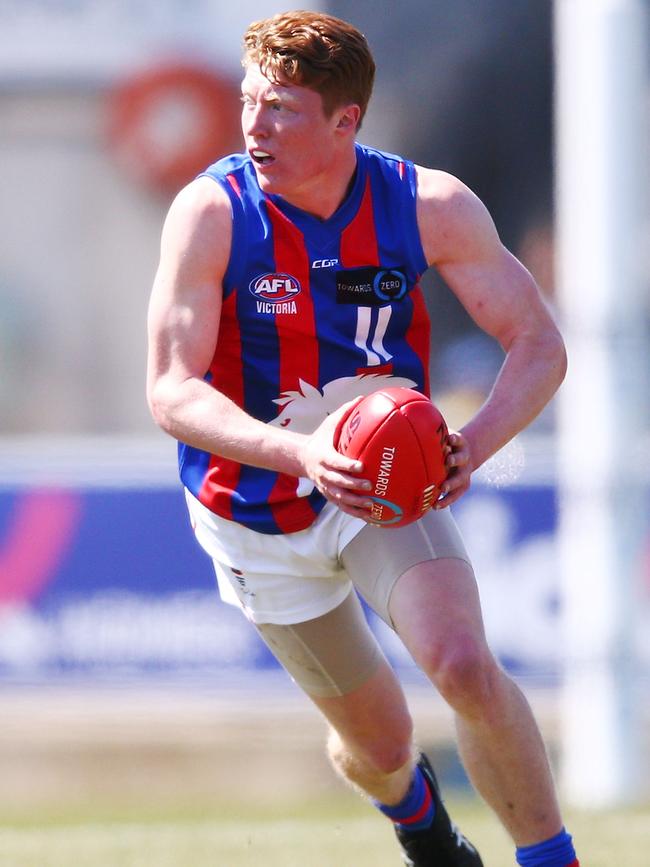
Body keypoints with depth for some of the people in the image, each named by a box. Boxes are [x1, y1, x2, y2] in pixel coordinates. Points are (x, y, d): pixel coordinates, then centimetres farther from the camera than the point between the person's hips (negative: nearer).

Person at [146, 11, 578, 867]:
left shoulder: (430, 206, -16)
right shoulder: (212, 212, -20)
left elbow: (539, 345, -9)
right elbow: (171, 390, -23)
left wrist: (473, 444, -30)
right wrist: (300, 453, -40)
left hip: (386, 487, 0)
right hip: (261, 515, 0)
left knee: (465, 667, -26)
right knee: (378, 741, 8)